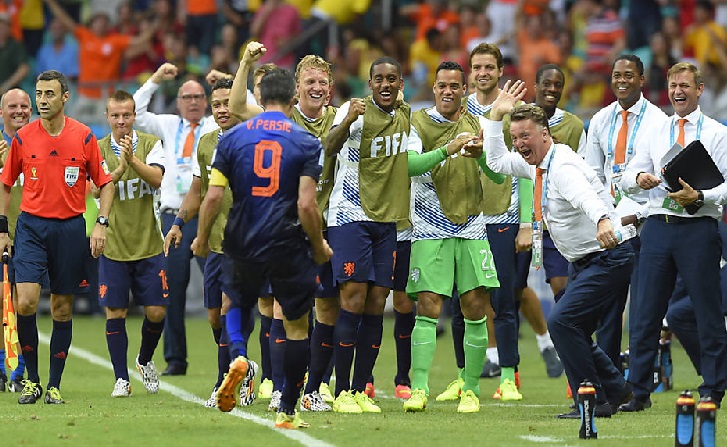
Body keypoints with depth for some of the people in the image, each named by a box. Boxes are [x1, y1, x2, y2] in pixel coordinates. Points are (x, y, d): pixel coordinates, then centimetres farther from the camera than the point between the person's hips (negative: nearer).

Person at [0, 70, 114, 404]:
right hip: (31, 226, 0)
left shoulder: (84, 137, -1)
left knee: (62, 308, 4)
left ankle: (55, 385, 14)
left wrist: (101, 224, -6)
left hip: (70, 227, 0)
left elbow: (105, 184, 6)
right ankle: (31, 380, 0)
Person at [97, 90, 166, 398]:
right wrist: (119, 169, -30)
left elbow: (156, 178, -15)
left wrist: (132, 158, -30)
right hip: (113, 245, -1)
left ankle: (145, 361, 29)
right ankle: (121, 378, 8)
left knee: (156, 311, 1)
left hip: (148, 244, 1)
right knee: (115, 312, -2)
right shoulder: (99, 149, -1)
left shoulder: (150, 144, 1)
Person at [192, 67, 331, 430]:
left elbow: (213, 196, -3)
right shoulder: (306, 143, -6)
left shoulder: (233, 138, 0)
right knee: (297, 325, 11)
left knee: (234, 304, 28)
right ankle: (287, 411, 12)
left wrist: (201, 238, 13)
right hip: (289, 247, -2)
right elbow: (307, 205, -12)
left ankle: (237, 356, -3)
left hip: (242, 244, 2)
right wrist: (319, 246, 3)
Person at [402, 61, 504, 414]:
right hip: (430, 232, -3)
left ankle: (471, 389, 7)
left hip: (471, 229, 3)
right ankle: (419, 389, -14)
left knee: (475, 309, -1)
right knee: (427, 307, -12)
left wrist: (482, 152, -13)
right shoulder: (418, 123, 1)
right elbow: (409, 165, -16)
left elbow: (499, 176, 7)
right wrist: (448, 149, -29)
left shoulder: (474, 125, 11)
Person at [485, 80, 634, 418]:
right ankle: (616, 391, 30)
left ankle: (594, 403, -12)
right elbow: (497, 162, 21)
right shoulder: (534, 163, 5)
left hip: (608, 258, -10)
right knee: (571, 329, 14)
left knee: (562, 321, -19)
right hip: (582, 262, 10)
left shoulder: (563, 167, -24)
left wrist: (603, 221, -66)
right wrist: (496, 116, 11)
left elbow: (586, 196, -45)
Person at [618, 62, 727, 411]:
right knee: (646, 312, 2)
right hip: (658, 224, 4)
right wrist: (639, 178, -8)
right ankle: (638, 392, 6)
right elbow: (626, 179, 14)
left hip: (698, 227, -4)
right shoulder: (655, 132, 16)